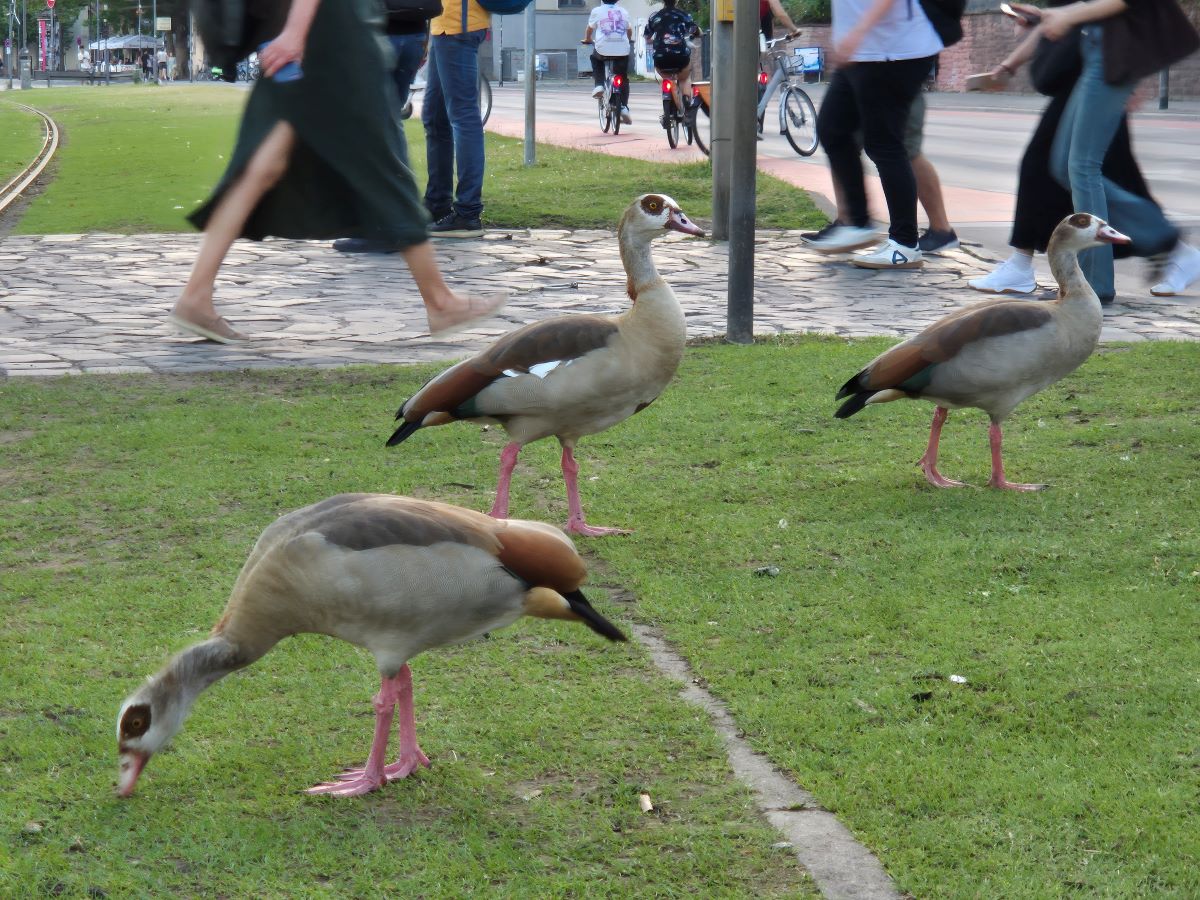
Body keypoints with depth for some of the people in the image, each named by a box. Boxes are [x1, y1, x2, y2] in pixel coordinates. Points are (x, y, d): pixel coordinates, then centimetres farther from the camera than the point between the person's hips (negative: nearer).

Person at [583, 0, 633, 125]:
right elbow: (629, 29, 30)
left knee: (595, 59, 33)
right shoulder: (623, 11, 17)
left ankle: (599, 85, 13)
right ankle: (624, 107, 0)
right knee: (623, 79, 15)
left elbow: (589, 28, 19)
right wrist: (629, 40, 50)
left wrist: (587, 39, 39)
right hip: (622, 50, 2)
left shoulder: (597, 11, 9)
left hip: (603, 48, -2)